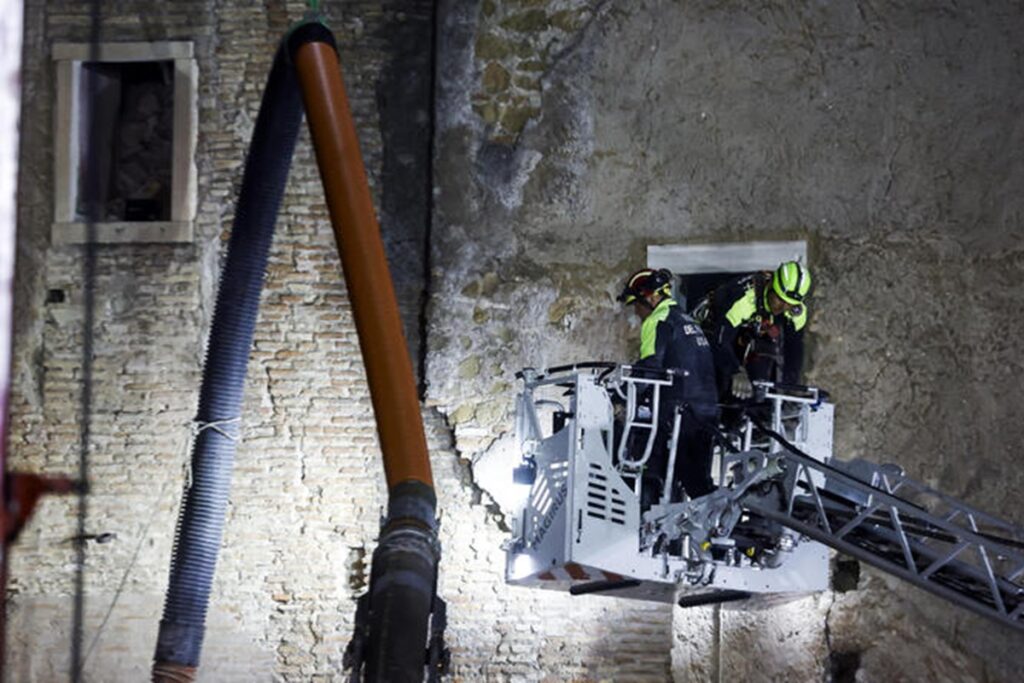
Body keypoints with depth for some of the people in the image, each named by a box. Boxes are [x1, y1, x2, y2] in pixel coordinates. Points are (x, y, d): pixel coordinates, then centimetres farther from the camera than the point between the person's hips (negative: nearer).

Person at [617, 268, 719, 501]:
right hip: (708, 409, 9)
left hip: (677, 411, -8)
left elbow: (650, 366, -17)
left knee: (661, 475, -4)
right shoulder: (687, 320, 23)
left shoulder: (658, 321, -5)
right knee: (699, 479, 12)